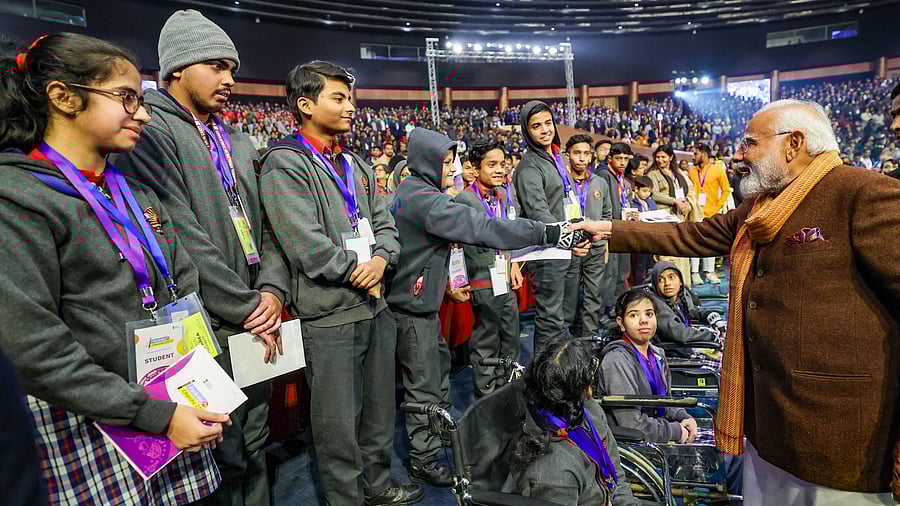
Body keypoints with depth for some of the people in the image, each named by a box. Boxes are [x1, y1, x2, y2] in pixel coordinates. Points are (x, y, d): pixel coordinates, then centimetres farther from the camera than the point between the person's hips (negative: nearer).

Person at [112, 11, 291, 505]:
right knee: (222, 463, 5)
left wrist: (272, 290, -3)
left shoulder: (239, 143, 16)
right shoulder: (149, 130, -8)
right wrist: (247, 308, -14)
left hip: (255, 325, 7)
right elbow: (182, 237, -17)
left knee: (254, 448, 20)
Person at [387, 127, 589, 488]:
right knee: (424, 383, 3)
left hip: (421, 302, 10)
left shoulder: (411, 191, 9)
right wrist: (549, 233, -35)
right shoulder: (424, 200, -25)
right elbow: (482, 227, -34)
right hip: (411, 308, -10)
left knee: (438, 366, 23)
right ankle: (422, 460, 19)